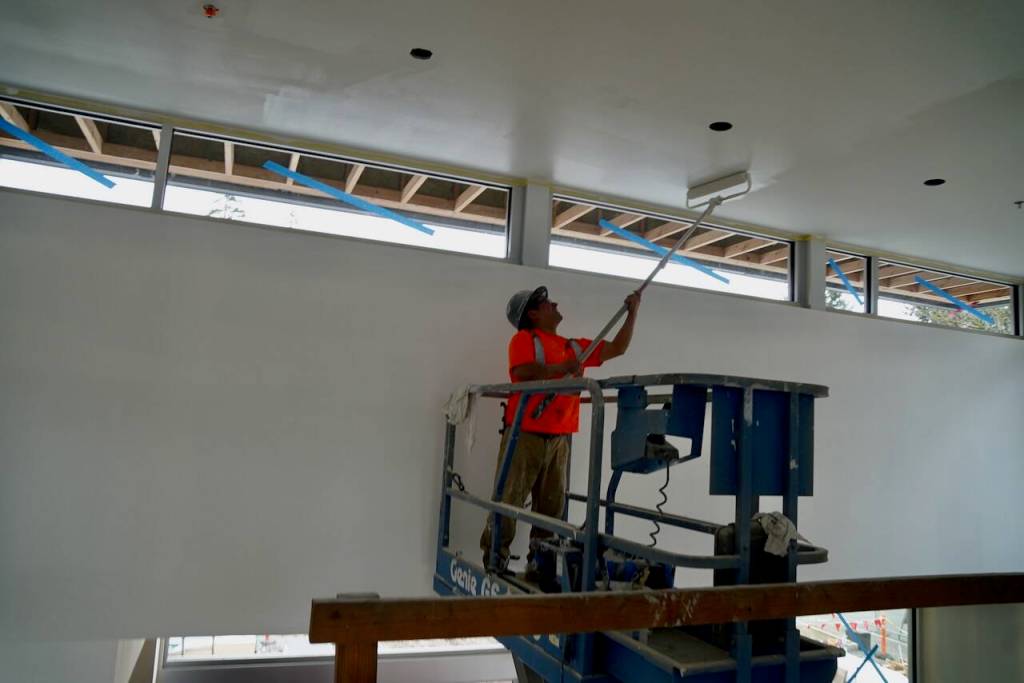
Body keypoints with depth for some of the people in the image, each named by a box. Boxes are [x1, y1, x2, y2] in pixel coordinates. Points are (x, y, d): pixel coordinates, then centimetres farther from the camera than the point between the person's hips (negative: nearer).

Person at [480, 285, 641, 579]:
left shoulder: (574, 346, 17)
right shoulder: (524, 339, 0)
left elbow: (617, 348, 21)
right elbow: (523, 371, -19)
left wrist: (632, 313, 17)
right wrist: (562, 368, -11)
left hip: (559, 439, 6)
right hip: (525, 435, -6)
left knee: (552, 505, 7)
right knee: (508, 500, -2)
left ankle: (539, 563, 17)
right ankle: (494, 561, 8)